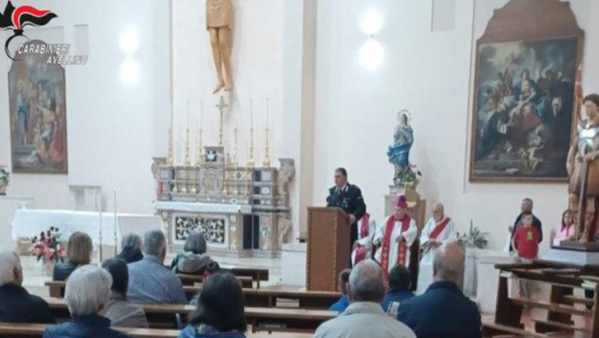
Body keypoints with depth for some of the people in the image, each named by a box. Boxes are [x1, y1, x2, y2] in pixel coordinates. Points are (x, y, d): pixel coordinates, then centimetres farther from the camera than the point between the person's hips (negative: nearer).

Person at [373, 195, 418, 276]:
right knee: (385, 270, 1)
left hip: (401, 254, -3)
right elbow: (381, 229, 8)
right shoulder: (388, 219, 10)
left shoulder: (410, 221, 2)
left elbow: (413, 232, -16)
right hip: (387, 253, 3)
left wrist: (403, 236, -34)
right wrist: (379, 237, -13)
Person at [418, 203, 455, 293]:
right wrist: (428, 241, -14)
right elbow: (423, 235, 6)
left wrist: (438, 243, -22)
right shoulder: (431, 221, 11)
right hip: (428, 255, 5)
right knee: (424, 277, 6)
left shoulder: (449, 223, -4)